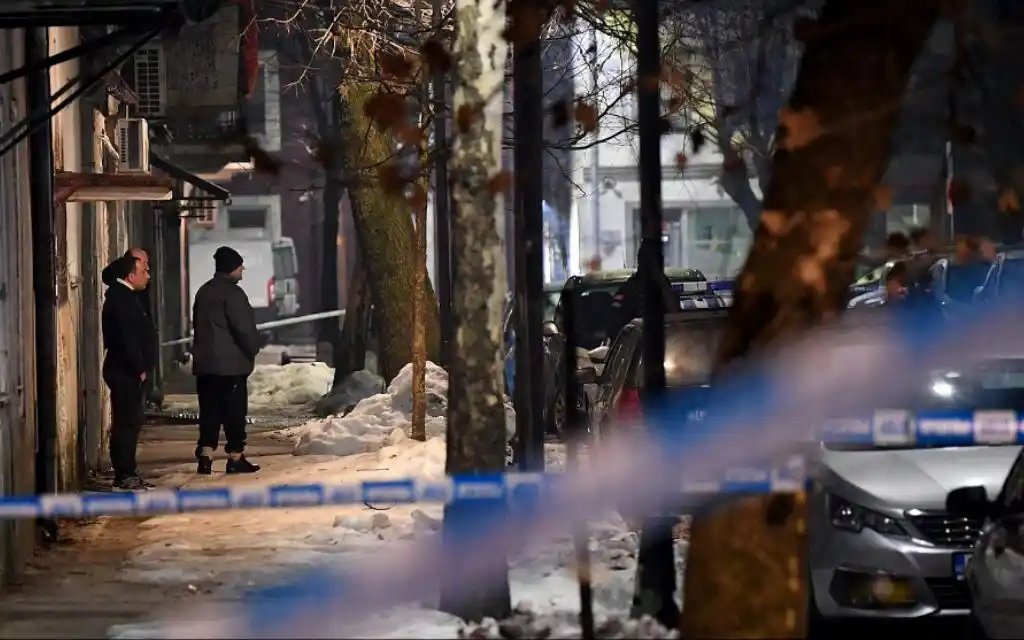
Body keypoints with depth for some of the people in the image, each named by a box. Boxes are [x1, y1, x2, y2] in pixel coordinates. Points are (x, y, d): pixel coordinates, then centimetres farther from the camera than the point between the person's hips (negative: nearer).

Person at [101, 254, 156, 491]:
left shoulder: (123, 296, 16)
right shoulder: (121, 299, -16)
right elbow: (127, 339, -23)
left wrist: (141, 368, 14)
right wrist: (139, 369, -17)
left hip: (128, 372, 10)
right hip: (125, 372, -10)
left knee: (129, 422, 13)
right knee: (126, 423, -8)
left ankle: (128, 473, 18)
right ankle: (124, 476, -6)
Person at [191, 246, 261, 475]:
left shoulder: (204, 292, 15)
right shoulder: (232, 293, -13)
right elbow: (243, 327, -17)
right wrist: (253, 349, -2)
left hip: (204, 363, 8)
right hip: (231, 364, -8)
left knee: (209, 412, 7)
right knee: (234, 412, -1)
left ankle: (205, 456, 1)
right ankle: (235, 457, 1)